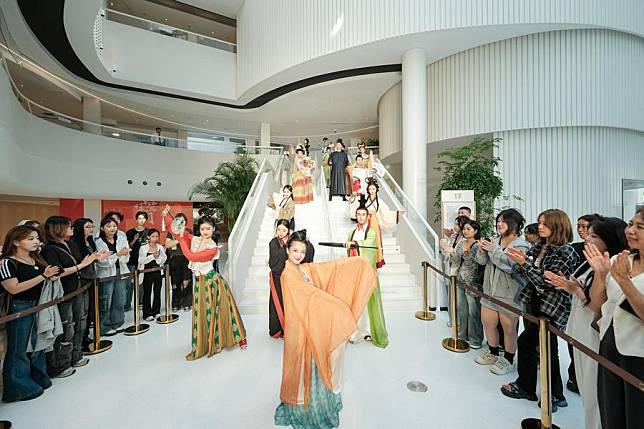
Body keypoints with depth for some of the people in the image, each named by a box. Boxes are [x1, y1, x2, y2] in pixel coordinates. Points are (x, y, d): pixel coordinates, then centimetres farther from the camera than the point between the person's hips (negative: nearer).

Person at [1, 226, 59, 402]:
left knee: (37, 344, 18)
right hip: (19, 309, -6)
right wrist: (43, 276, -25)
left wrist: (52, 276, -2)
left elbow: (49, 278, 20)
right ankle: (19, 388, 23)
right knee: (19, 349, 6)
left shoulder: (37, 259, 6)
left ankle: (39, 378, 34)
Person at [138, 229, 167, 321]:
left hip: (158, 272, 3)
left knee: (157, 293, 9)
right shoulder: (143, 248, -3)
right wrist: (152, 256, -17)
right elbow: (141, 260, -11)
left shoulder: (160, 247, 5)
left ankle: (156, 312, 22)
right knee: (147, 293, 4)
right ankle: (147, 314, 15)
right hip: (147, 273, -3)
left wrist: (158, 256, -17)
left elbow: (164, 259, 1)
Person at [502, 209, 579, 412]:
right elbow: (527, 273, 9)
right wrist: (521, 261, -10)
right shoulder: (539, 246, 6)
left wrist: (524, 262, -24)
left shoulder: (565, 252, -14)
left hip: (551, 309, -7)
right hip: (536, 304, 7)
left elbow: (548, 282, -20)